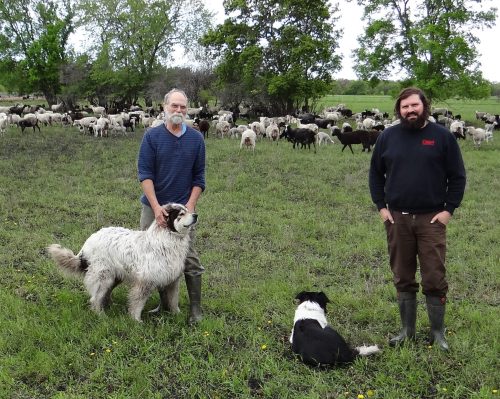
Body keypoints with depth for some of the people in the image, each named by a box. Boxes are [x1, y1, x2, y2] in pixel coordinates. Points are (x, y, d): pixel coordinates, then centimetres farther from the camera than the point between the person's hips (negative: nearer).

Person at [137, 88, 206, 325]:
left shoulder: (196, 139, 2)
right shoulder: (152, 136, -2)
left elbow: (199, 177, 5)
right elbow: (144, 173, -7)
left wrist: (190, 206, -8)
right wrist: (156, 207, -16)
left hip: (182, 208, 0)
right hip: (153, 207, 1)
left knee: (190, 260, -2)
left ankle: (195, 309, 7)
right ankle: (164, 304, 23)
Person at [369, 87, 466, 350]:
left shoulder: (442, 136, -1)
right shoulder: (387, 137, 6)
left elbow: (457, 177, 2)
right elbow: (375, 174, 12)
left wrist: (449, 210, -6)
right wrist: (381, 206, 4)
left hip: (432, 219, -2)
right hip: (397, 219, 2)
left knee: (435, 279, 0)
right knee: (403, 279, 10)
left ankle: (437, 333, 15)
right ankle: (407, 331, 22)